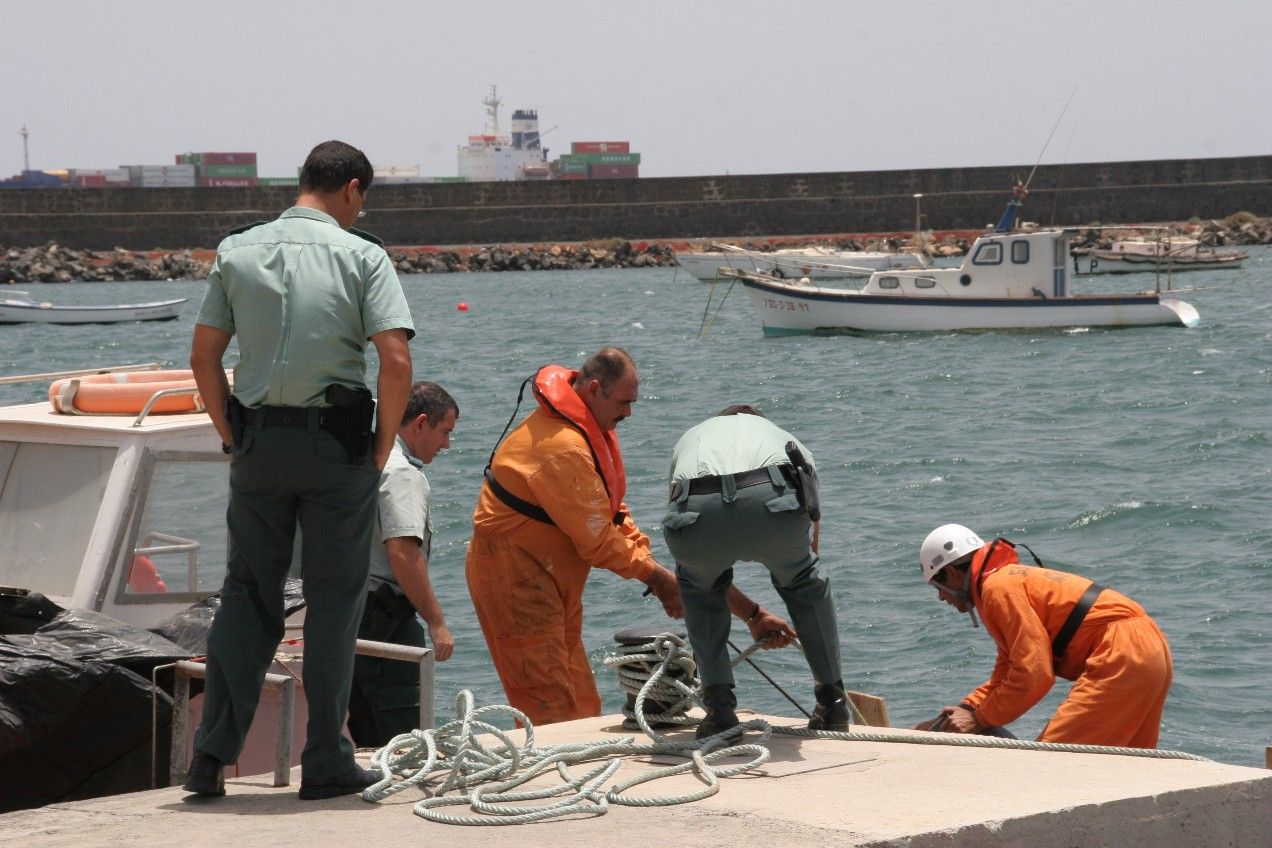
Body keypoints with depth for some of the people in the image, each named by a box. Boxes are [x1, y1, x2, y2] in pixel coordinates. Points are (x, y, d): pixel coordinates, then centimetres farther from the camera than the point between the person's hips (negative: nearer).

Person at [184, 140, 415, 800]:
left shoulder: (237, 251, 6)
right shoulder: (362, 255, -4)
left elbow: (203, 357, 4)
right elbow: (396, 361, -14)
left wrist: (233, 439, 11)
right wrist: (382, 446, -2)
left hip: (256, 443, 3)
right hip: (337, 443, -3)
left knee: (246, 596, 12)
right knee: (333, 599, 6)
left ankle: (212, 753, 5)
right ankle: (326, 764, 8)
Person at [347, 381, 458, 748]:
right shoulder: (403, 473, -13)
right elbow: (402, 553, -23)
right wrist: (436, 622, -19)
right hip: (382, 616, -10)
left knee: (369, 740, 12)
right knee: (405, 742, -8)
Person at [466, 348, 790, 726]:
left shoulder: (591, 426, 9)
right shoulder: (562, 447, -26)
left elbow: (610, 510, 13)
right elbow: (596, 538, -22)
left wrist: (650, 568, 1)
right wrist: (655, 574, -11)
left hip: (553, 578, 11)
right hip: (513, 574, -11)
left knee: (582, 706, 11)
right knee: (552, 710, -14)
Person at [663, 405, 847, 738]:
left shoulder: (689, 439, 44)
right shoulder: (784, 439, 43)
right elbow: (813, 525, 49)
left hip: (694, 516, 1)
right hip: (775, 507, 0)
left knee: (698, 586, 35)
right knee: (805, 581, 33)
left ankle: (719, 709, 24)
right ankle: (833, 704, 36)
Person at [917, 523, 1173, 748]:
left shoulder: (998, 588, -10)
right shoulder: (1012, 578, 22)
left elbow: (1034, 675, -16)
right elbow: (1007, 673, 26)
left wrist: (979, 719, -7)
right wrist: (969, 708, 13)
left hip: (1122, 658, -11)